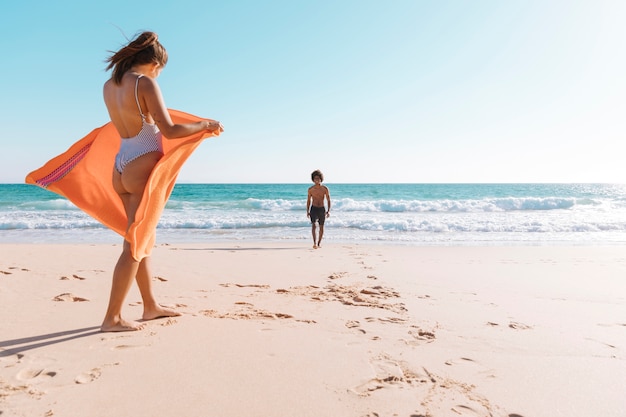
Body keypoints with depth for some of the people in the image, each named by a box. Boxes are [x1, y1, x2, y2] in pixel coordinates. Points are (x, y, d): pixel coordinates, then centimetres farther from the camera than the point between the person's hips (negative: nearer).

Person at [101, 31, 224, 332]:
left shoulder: (109, 85, 11)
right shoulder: (145, 83, -12)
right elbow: (169, 130, -17)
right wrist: (205, 125, -3)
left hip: (121, 166, 8)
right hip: (143, 166, -8)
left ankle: (150, 306, 28)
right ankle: (112, 318, 6)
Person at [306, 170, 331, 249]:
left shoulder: (325, 189, -3)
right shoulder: (310, 189, 0)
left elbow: (328, 200, 1)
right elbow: (308, 200, 9)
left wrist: (328, 210, -9)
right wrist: (307, 211, 4)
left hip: (322, 209, 1)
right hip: (313, 209, -1)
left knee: (321, 227, 7)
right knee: (313, 225, -17)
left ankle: (319, 243, 23)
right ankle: (315, 243, -24)